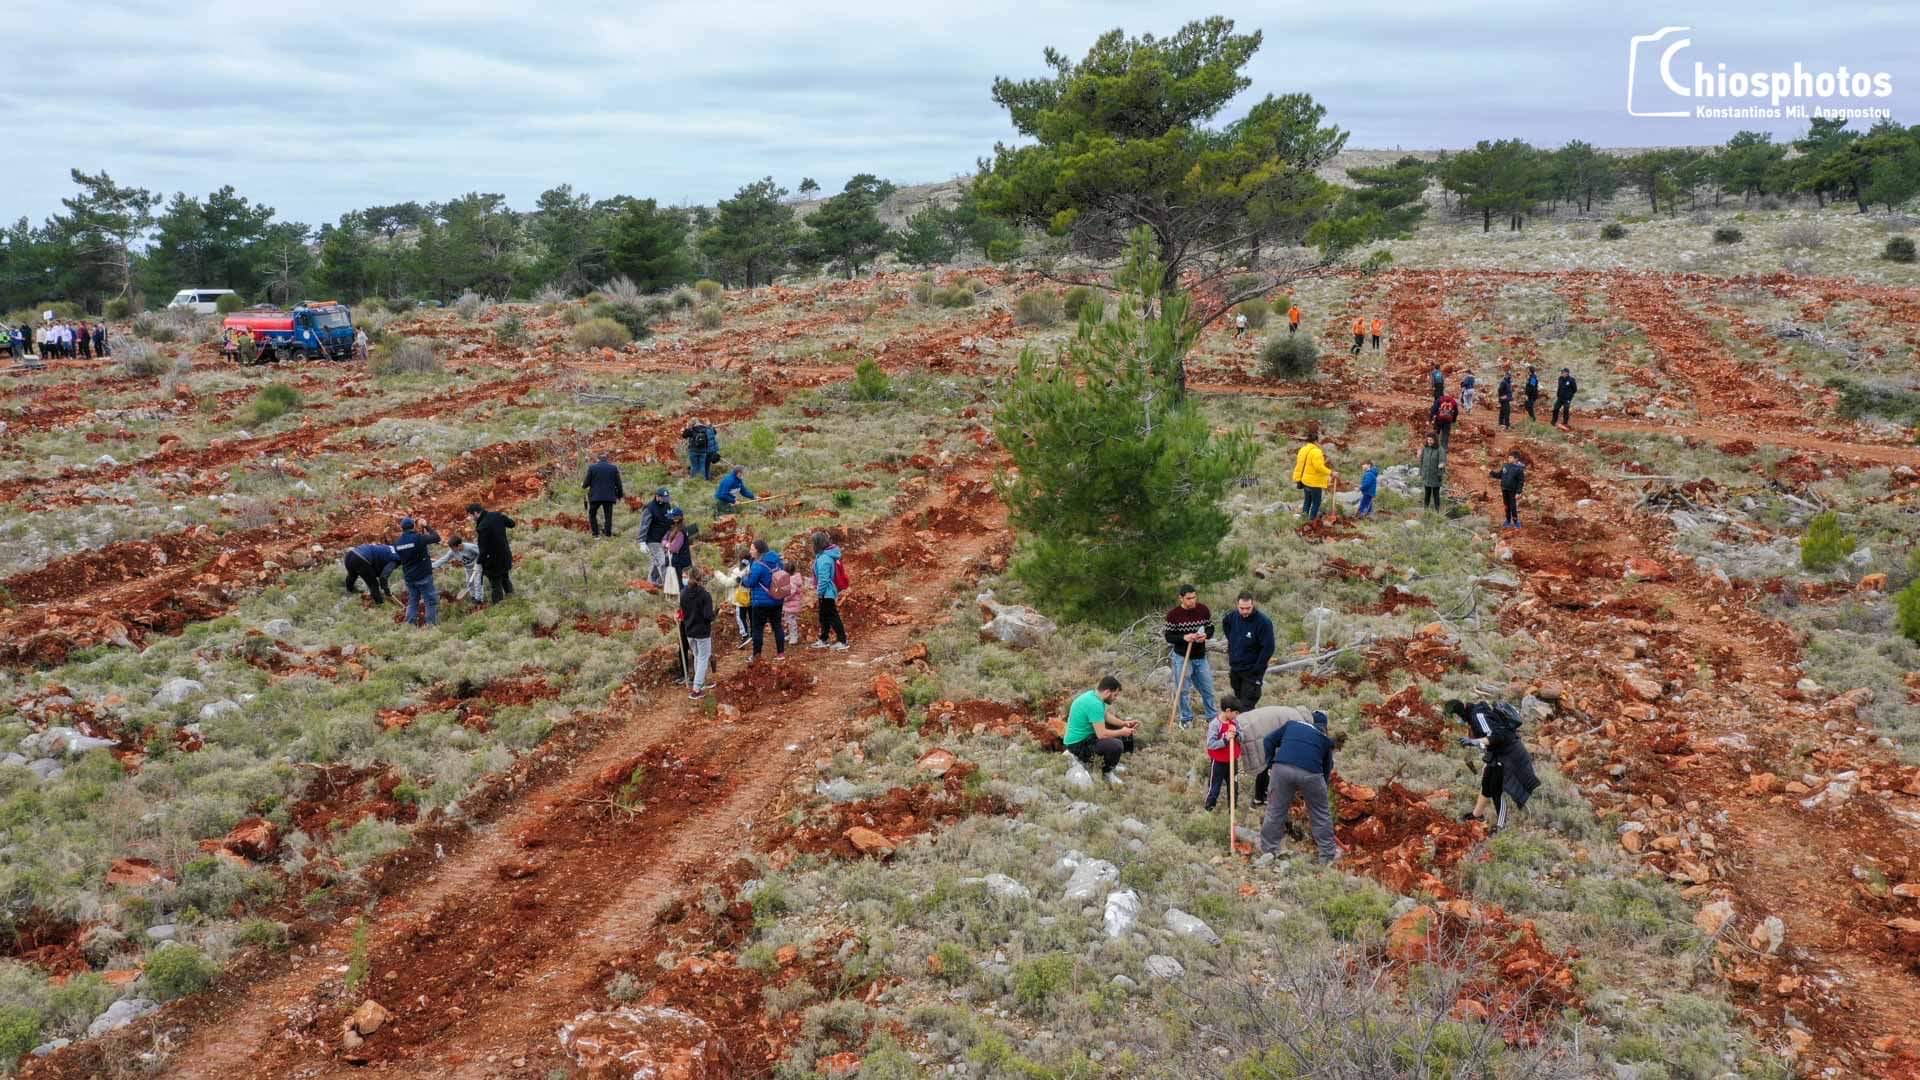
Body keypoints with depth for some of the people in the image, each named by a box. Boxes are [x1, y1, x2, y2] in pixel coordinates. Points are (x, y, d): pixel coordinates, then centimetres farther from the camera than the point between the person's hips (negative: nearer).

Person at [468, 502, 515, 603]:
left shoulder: (482, 527, -29)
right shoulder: (497, 515, -7)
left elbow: (483, 549, -25)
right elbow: (511, 523, 10)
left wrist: (479, 564, -13)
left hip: (494, 561, -8)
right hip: (506, 556, 8)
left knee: (495, 585, 7)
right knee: (506, 579, 27)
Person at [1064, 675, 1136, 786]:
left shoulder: (1093, 694, 2)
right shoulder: (1094, 704, -28)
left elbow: (1105, 716, 20)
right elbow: (1102, 734, -28)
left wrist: (1124, 724, 8)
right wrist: (1122, 732, -13)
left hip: (1084, 734, 11)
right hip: (1079, 744, -11)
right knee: (1117, 745, -28)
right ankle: (1106, 773, -2)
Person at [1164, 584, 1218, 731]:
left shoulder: (1203, 609, -5)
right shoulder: (1173, 614, -14)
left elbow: (1211, 628, 5)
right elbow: (1169, 637, -9)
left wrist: (1205, 635, -18)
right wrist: (1184, 637, -27)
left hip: (1201, 657, 3)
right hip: (1182, 657, -3)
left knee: (1207, 688, 12)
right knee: (1183, 690, 6)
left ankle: (1212, 717, 28)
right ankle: (1186, 719, 22)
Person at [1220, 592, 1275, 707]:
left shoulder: (1263, 622, -21)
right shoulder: (1232, 617, -3)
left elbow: (1268, 648, -19)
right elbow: (1225, 624, 23)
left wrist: (1256, 670, -16)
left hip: (1252, 673, -6)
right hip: (1235, 669, 6)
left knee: (1247, 707, -11)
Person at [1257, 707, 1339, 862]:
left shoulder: (1292, 724, 27)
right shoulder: (1326, 738, 26)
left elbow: (1269, 740, 20)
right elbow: (1327, 767, 28)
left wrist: (1270, 765, 24)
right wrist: (1322, 785, 37)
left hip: (1282, 768, 1)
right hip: (1310, 773, -1)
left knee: (1276, 810, 15)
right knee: (1321, 813, 17)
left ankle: (1268, 849, 25)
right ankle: (1328, 853, 26)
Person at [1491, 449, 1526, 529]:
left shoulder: (1519, 469, -14)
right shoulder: (1505, 466, 4)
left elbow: (1521, 482, -13)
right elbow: (1499, 475, 15)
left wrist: (1518, 492, -17)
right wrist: (1492, 474, -2)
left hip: (1513, 491, -6)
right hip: (1505, 490, 6)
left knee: (1513, 507, -1)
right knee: (1507, 507, 16)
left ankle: (1516, 523, 11)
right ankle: (1508, 521, 29)